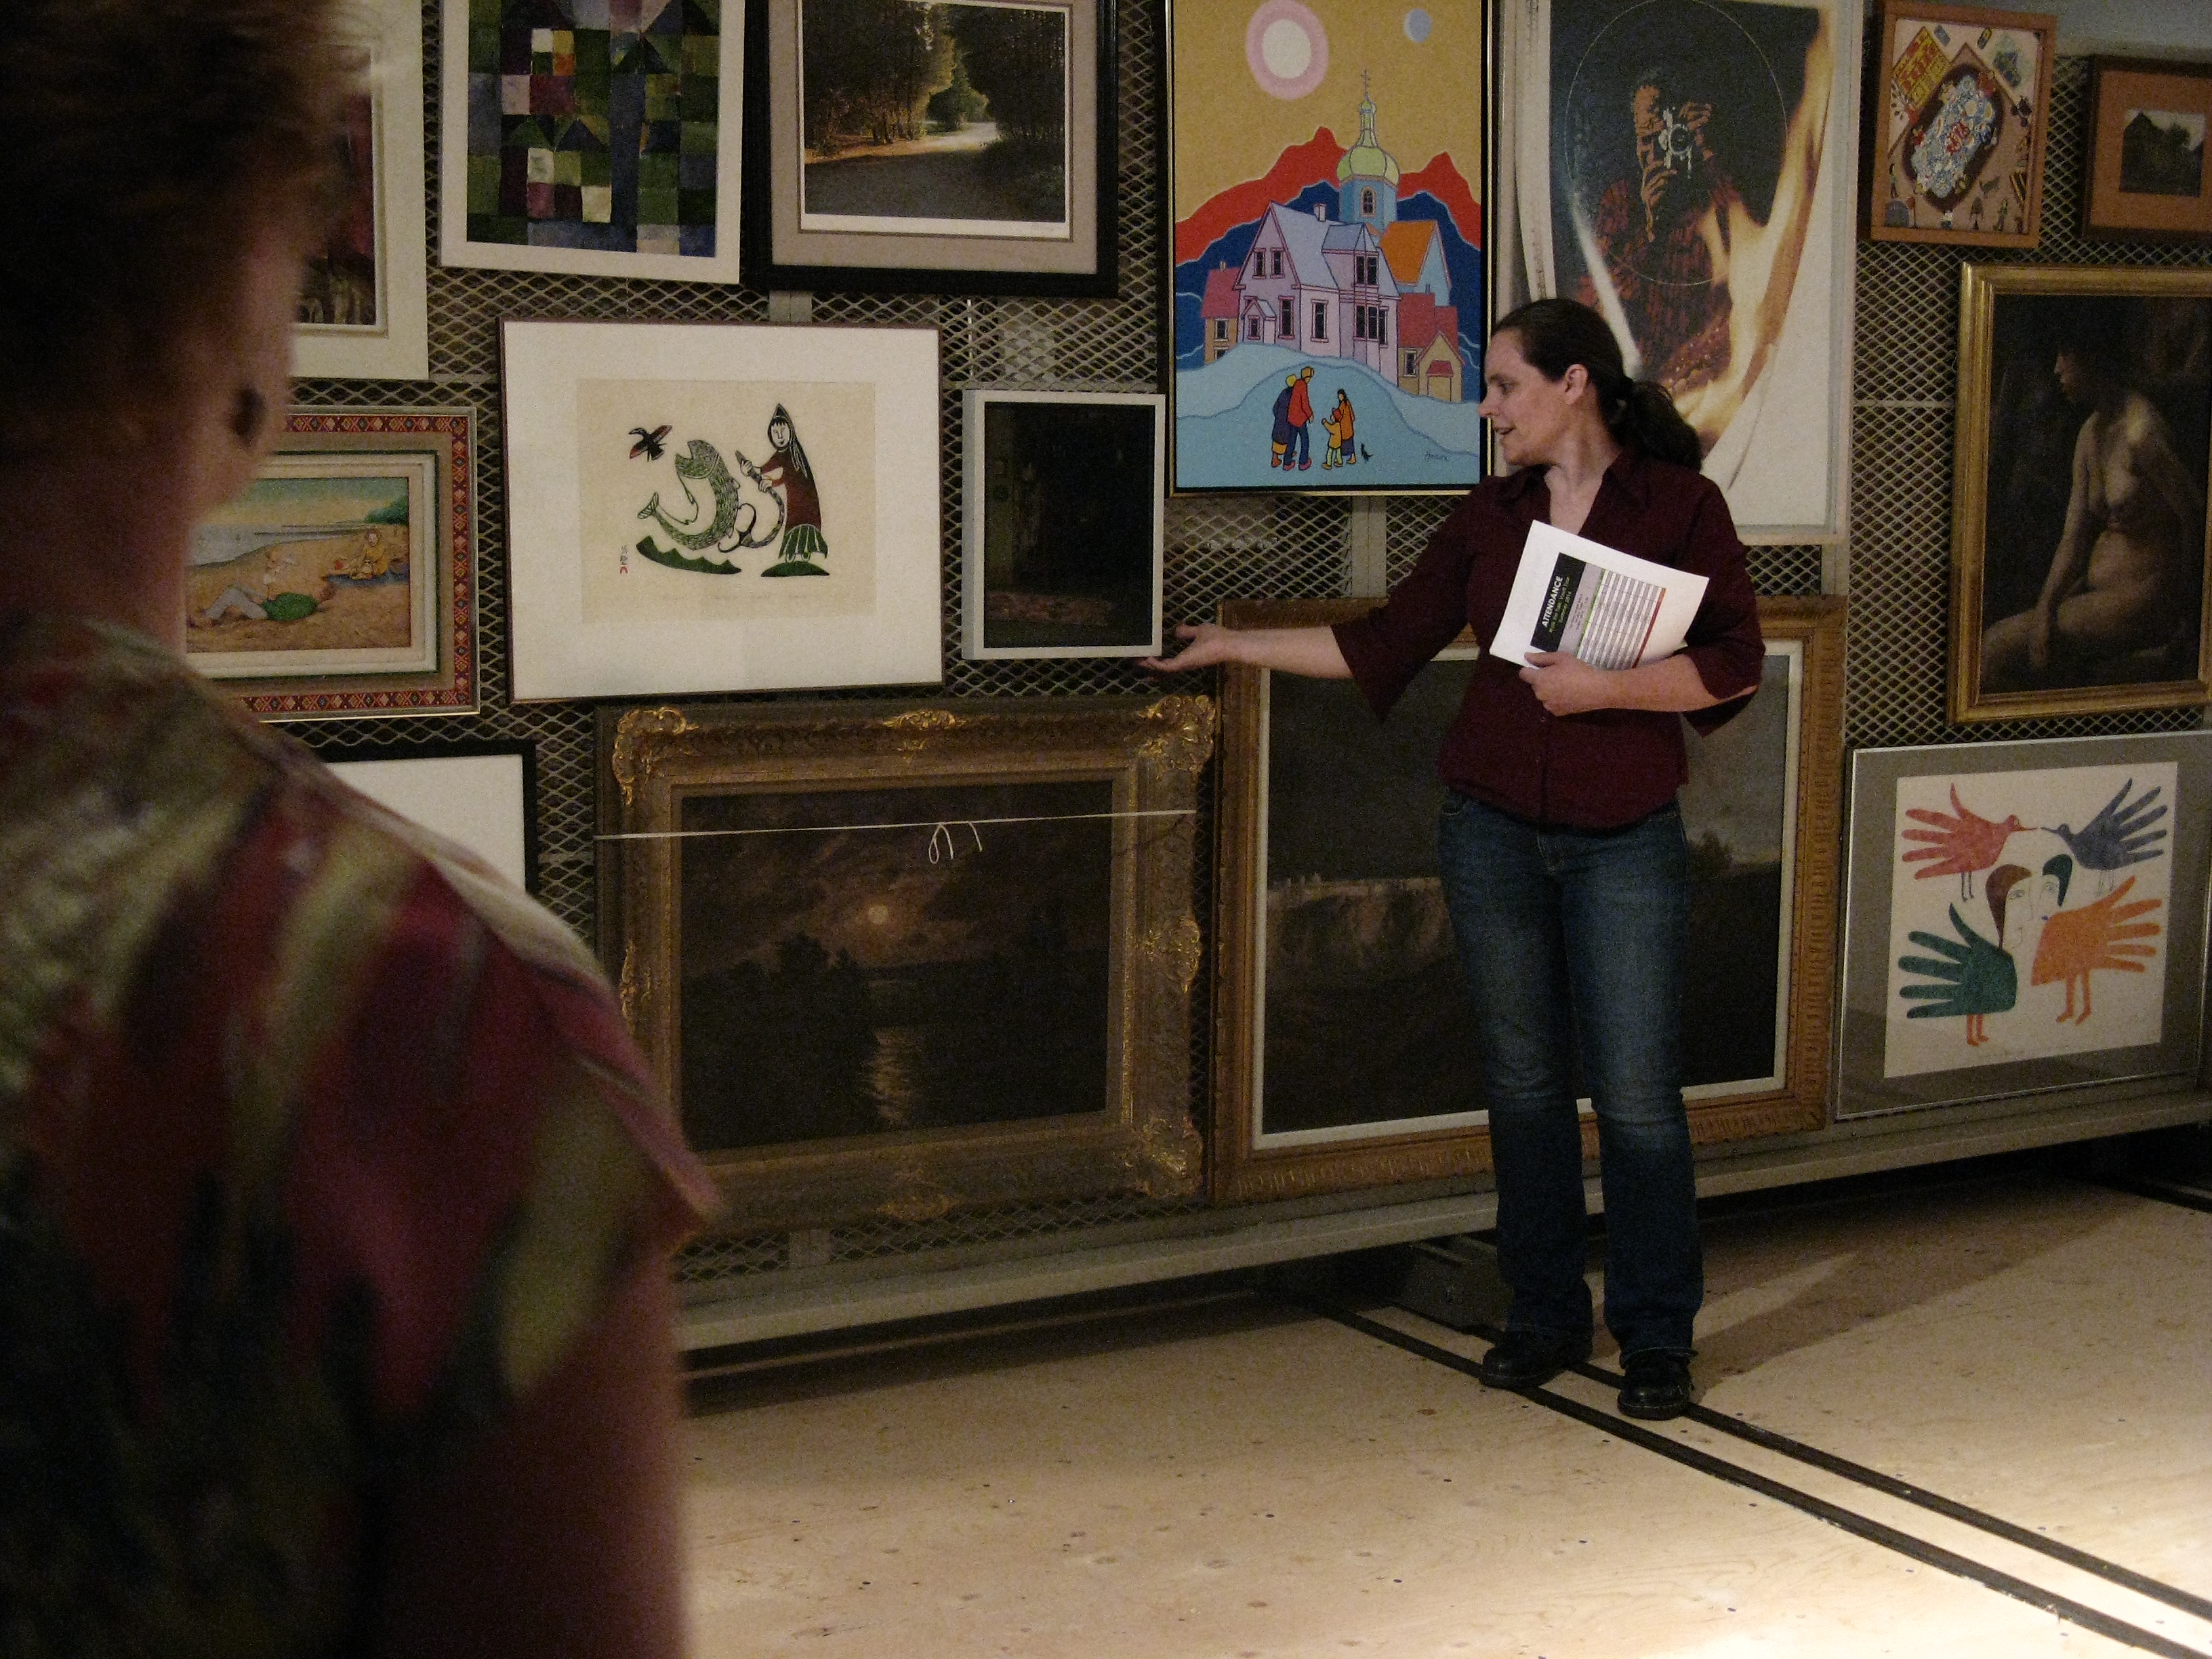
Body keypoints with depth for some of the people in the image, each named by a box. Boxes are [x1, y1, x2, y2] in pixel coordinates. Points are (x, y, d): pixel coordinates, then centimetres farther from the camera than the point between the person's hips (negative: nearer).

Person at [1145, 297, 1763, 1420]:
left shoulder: (1678, 504, -3)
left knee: (1637, 1093, -2)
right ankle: (1545, 1317, 22)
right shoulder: (1490, 516, 9)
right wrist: (1237, 645, 12)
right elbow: (1385, 645, 12)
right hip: (1492, 828, 4)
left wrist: (1607, 686, -18)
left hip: (1625, 840, -4)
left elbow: (1734, 659, -7)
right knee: (1522, 1081, 9)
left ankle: (1657, 1336, 12)